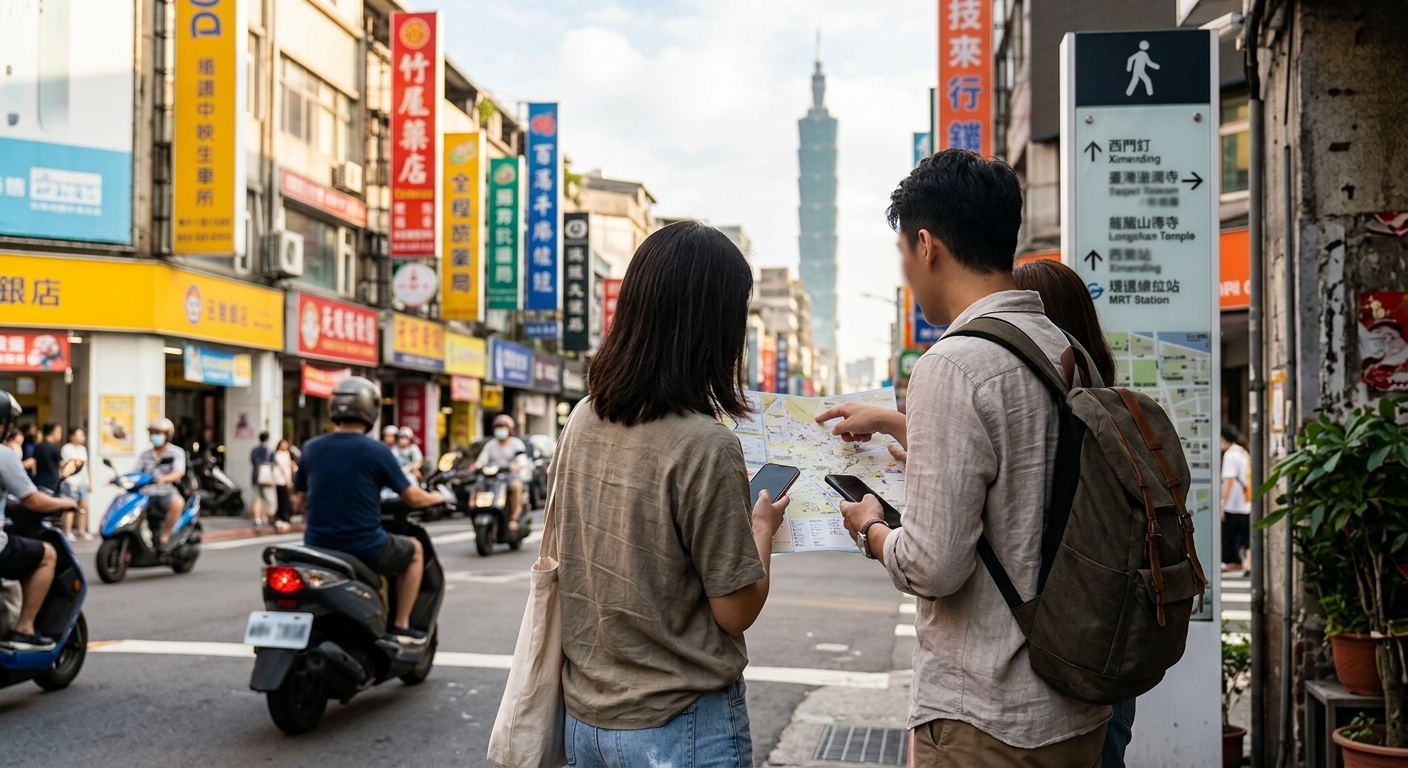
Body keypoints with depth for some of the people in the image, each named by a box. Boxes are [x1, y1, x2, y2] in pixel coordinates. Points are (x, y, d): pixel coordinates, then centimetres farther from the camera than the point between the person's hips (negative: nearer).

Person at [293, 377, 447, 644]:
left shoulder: (311, 448, 2)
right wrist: (435, 498, 17)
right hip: (364, 547, -5)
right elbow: (413, 498, -4)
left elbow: (298, 503, 10)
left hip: (317, 547, 5)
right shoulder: (375, 451, -11)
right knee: (414, 550, 22)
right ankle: (400, 626, 18)